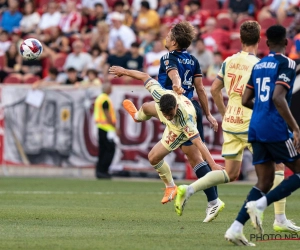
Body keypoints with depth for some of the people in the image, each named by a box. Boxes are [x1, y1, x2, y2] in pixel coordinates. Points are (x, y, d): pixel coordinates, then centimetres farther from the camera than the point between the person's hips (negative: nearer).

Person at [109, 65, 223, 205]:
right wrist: (124, 71, -11)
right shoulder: (161, 94, -42)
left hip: (179, 131, -5)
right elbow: (144, 77, -25)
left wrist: (213, 164, -54)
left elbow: (198, 142, -50)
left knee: (153, 157, -4)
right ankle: (137, 116, 78)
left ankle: (170, 187, 24)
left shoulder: (186, 118, -50)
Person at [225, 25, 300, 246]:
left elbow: (245, 100, 15)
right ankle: (260, 204, -13)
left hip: (256, 128, 7)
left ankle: (236, 228, -4)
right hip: (275, 129, -7)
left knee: (264, 182, 10)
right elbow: (278, 98, -21)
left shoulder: (258, 66, 14)